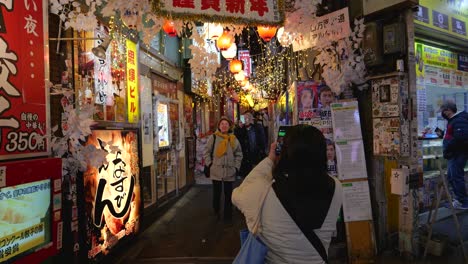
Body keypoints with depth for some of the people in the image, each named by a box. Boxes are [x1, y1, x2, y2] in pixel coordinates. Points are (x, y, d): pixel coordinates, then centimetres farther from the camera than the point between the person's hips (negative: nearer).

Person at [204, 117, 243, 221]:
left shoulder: (233, 139, 4)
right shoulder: (214, 137, -2)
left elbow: (239, 154, 11)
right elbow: (206, 152, 3)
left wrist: (236, 166, 5)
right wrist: (210, 164, -4)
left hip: (230, 172, 2)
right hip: (216, 171, -1)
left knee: (228, 195, 8)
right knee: (216, 194, 7)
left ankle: (228, 215, 20)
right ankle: (216, 213, 26)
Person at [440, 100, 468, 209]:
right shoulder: (452, 120, 16)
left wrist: (448, 147, -20)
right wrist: (442, 134, 8)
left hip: (458, 154, -11)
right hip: (453, 154, 11)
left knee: (457, 177, -5)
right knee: (450, 177, 17)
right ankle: (459, 198, 28)